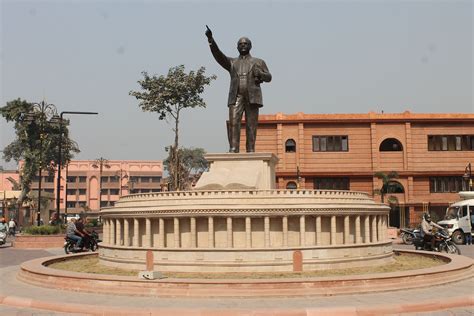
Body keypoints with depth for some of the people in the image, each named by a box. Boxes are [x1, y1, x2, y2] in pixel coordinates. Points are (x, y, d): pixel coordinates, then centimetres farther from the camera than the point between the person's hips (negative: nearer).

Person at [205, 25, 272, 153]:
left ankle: (250, 150, -3)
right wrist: (211, 40, -11)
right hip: (236, 97, 1)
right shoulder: (232, 62, 20)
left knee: (251, 125, -5)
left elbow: (268, 77, 11)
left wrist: (260, 73, -11)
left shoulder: (258, 62, 19)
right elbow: (218, 55, 4)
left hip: (252, 97, -1)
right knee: (233, 122, -13)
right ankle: (233, 149, -17)